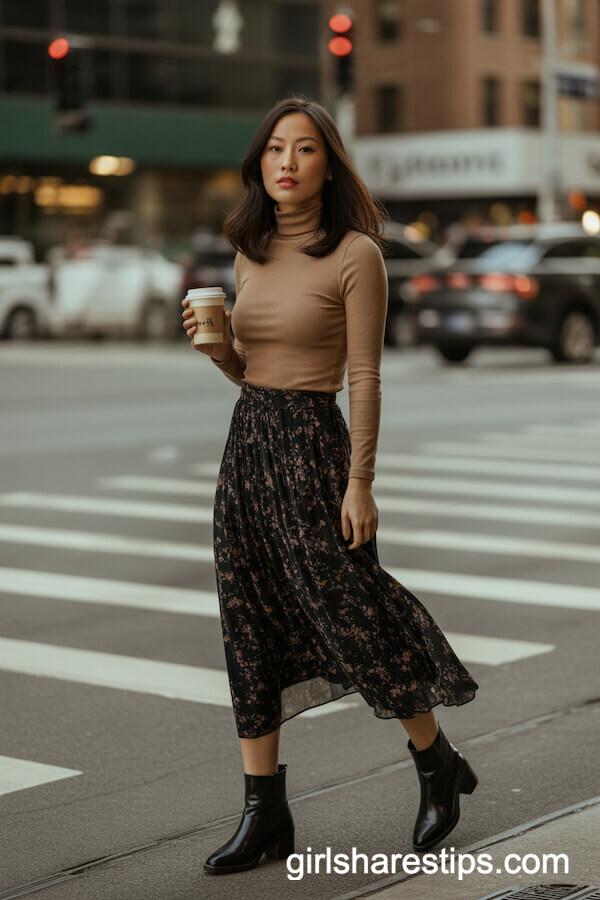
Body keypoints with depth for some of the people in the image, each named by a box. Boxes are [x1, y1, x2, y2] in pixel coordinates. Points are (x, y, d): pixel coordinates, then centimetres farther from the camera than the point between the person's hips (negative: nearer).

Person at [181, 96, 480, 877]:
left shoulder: (355, 255, -8)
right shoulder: (251, 254, 11)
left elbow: (365, 377, -10)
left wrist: (360, 483, -14)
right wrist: (213, 343, -4)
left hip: (311, 445, -7)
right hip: (246, 441, 7)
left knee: (353, 617, 0)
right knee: (251, 630, 5)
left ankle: (439, 768, 24)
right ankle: (264, 816, 12)